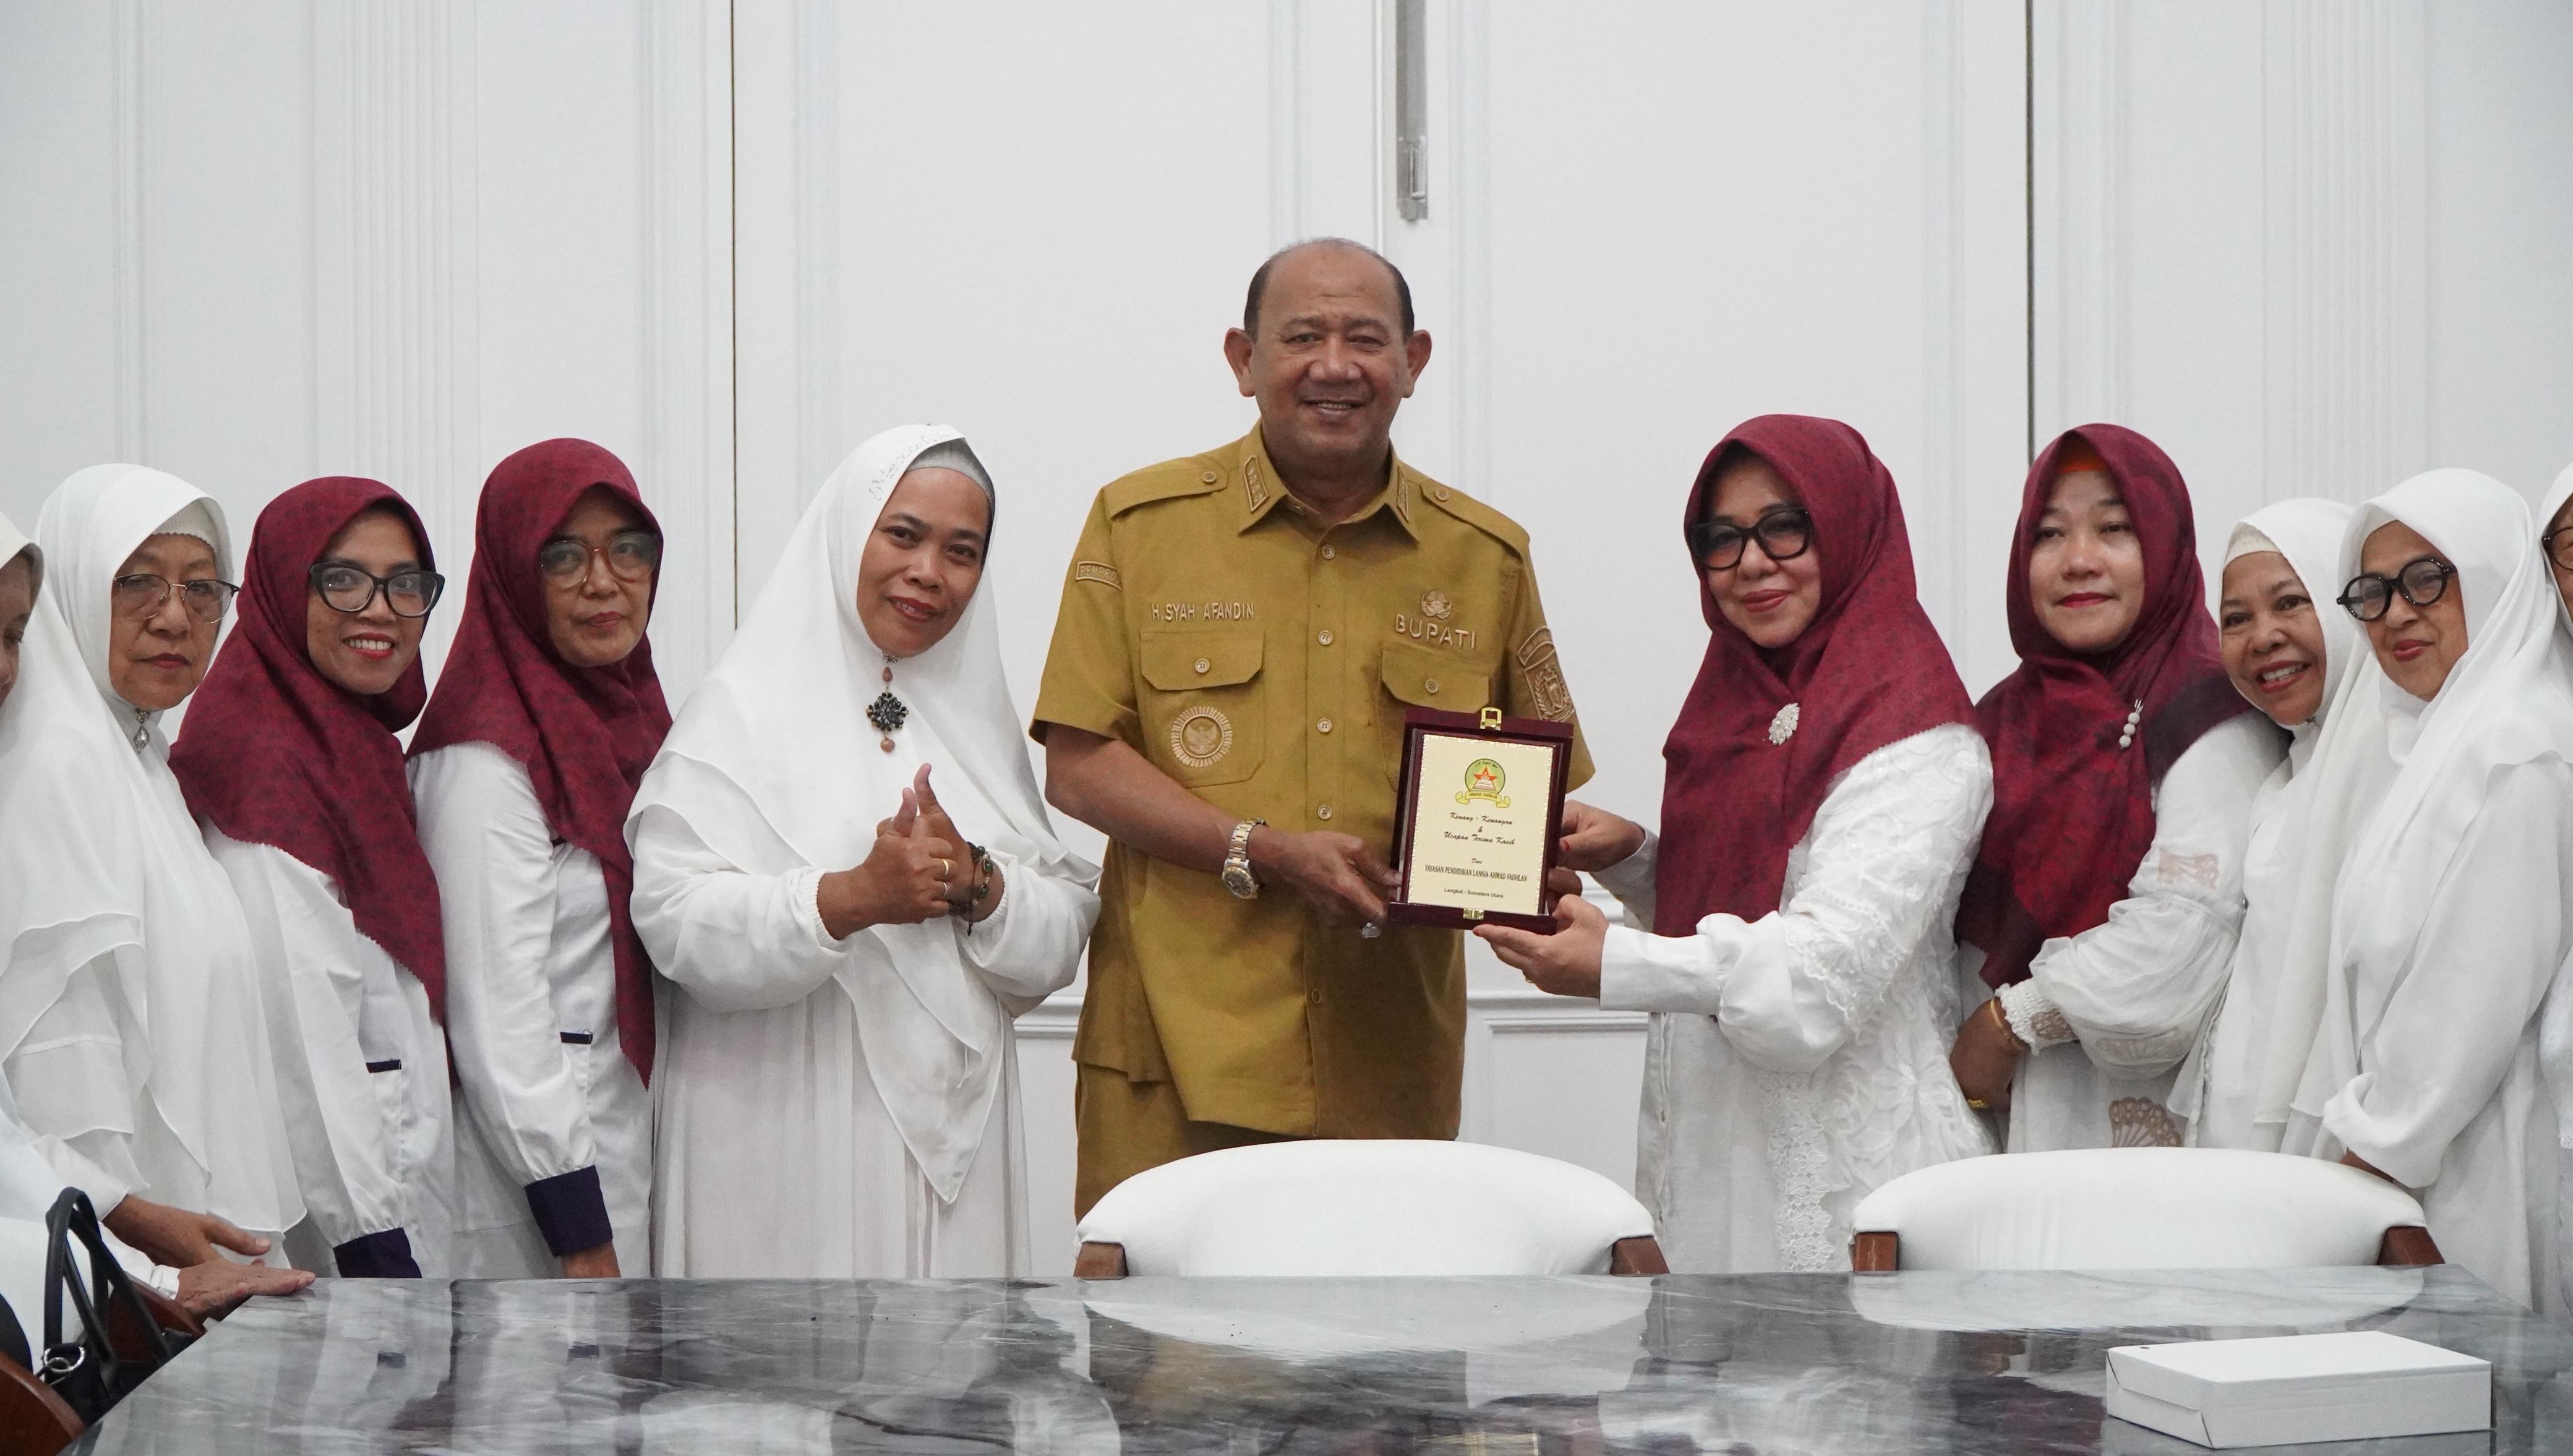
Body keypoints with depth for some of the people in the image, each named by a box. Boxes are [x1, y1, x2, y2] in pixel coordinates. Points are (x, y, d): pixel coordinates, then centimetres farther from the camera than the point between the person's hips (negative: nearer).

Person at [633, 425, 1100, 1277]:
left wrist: (976, 885, -10)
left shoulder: (975, 717, 15)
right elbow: (675, 923, -14)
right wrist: (849, 899, -24)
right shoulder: (747, 709, -1)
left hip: (955, 1135, 5)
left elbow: (1061, 943, 9)